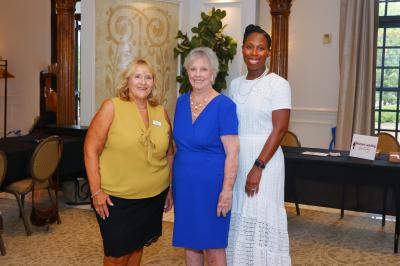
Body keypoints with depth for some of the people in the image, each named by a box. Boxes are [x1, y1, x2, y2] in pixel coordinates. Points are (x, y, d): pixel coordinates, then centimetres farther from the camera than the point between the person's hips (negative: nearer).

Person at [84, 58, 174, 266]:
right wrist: (97, 191, -13)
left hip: (154, 197, 4)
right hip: (116, 198, -4)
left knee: (137, 247, 17)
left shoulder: (161, 113, 4)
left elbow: (169, 154, 14)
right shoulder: (112, 107, -9)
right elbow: (91, 150, -10)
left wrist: (171, 188, 14)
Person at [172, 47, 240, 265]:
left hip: (211, 184, -5)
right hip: (183, 183, 6)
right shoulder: (182, 102, 6)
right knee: (189, 242, 14)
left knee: (213, 245, 4)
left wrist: (227, 190, -19)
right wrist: (171, 182, 13)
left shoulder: (224, 105, -12)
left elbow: (232, 152, -14)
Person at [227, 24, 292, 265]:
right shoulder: (235, 84, 10)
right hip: (236, 159, 5)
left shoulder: (278, 84, -7)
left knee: (260, 218, 0)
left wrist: (258, 167, -17)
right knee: (238, 217, 10)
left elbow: (280, 129, -13)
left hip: (265, 158, -5)